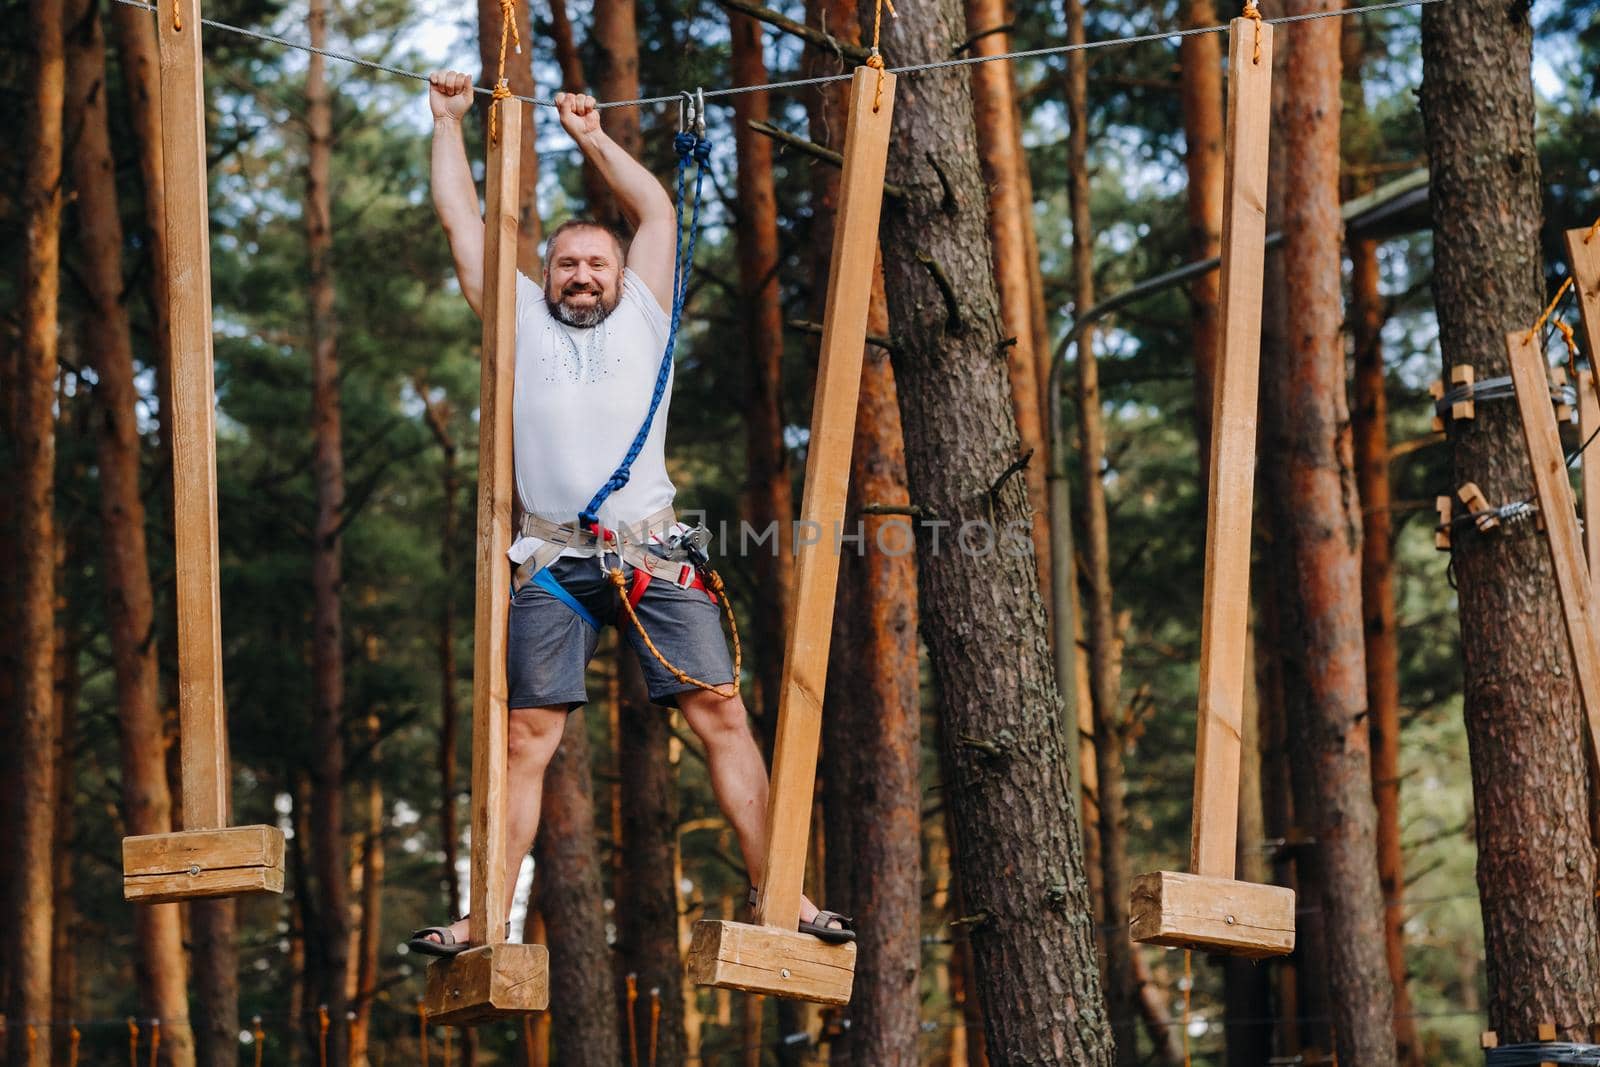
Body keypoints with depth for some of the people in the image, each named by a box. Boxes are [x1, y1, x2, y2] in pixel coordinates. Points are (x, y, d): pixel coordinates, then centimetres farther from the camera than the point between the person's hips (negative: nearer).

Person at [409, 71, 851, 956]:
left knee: (720, 712, -7)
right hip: (552, 563, 0)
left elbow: (657, 211, 25)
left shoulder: (641, 319, 20)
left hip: (650, 556, 1)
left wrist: (592, 136, 32)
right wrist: (449, 122, 28)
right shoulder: (521, 323, 18)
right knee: (527, 735, -4)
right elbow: (463, 222, 22)